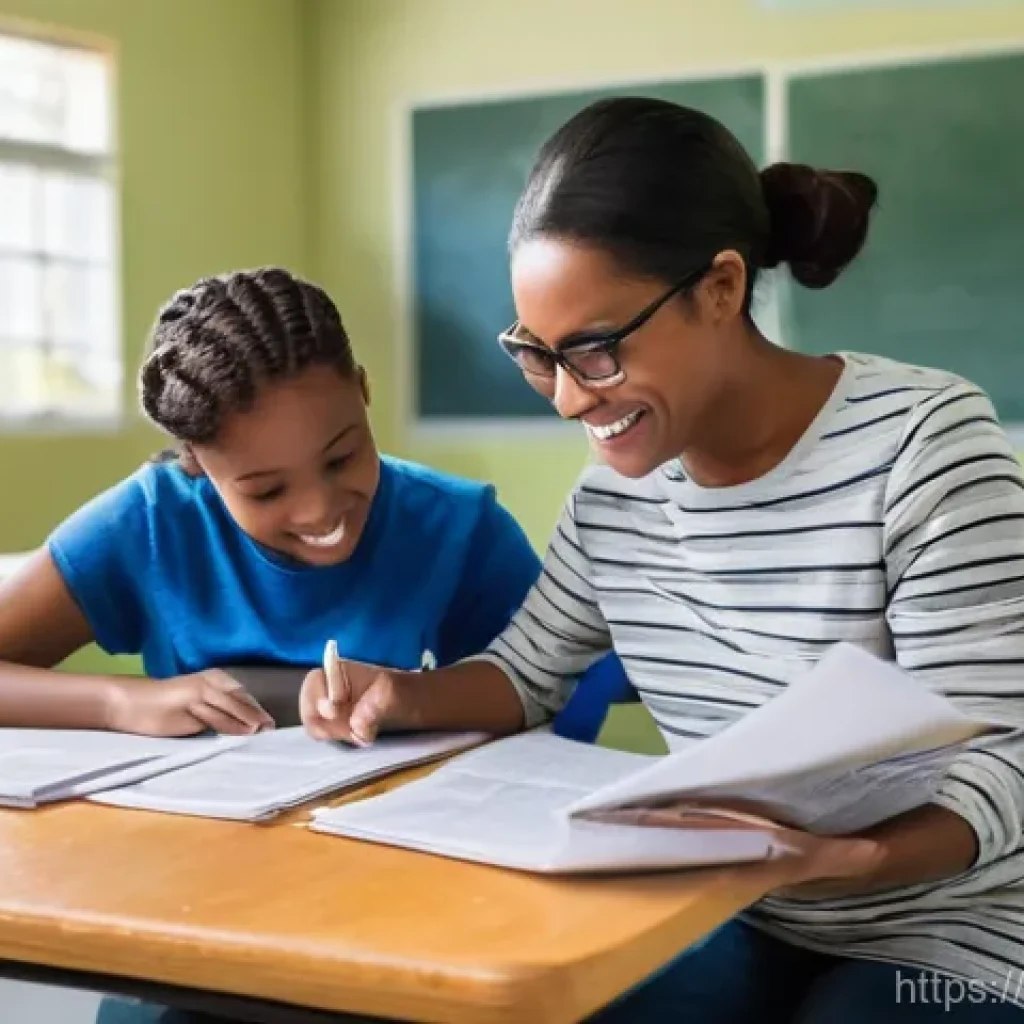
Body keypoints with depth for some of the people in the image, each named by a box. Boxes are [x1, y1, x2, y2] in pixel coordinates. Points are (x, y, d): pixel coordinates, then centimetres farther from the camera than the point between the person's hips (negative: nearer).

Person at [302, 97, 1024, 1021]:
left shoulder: (923, 442, -18)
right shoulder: (614, 490, 0)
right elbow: (528, 670, 13)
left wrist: (849, 857, -39)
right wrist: (401, 697, -8)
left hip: (944, 945, -5)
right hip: (733, 924, 5)